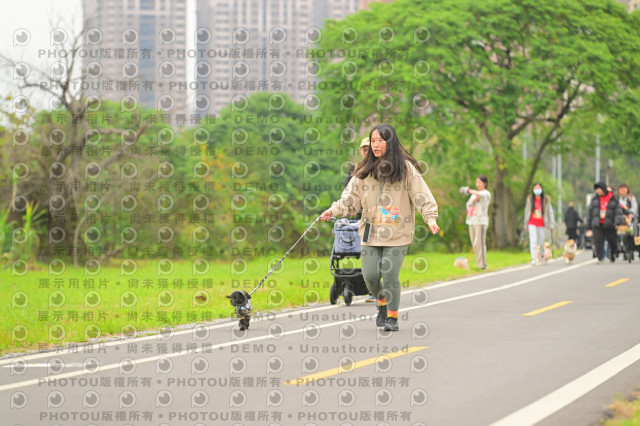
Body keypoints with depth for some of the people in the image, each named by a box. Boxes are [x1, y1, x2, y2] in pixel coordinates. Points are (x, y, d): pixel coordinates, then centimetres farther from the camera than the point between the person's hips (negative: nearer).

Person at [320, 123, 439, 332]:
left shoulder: (406, 168, 0)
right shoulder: (365, 170, 8)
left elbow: (421, 195, -4)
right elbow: (351, 197, 7)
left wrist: (430, 218, -17)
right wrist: (333, 210, -9)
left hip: (397, 234, -3)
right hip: (371, 232, 3)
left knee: (390, 276, -8)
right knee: (370, 276, -3)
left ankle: (392, 318, 11)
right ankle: (382, 305, 29)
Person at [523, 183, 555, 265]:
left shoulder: (546, 199, 1)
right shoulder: (530, 199, 4)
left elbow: (550, 211, 3)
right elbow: (527, 211, 12)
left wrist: (551, 224, -1)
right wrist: (526, 224, 15)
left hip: (542, 223, 0)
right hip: (532, 223, 0)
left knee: (541, 242, 5)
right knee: (533, 241, -13)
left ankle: (539, 256, 30)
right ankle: (534, 259, -17)